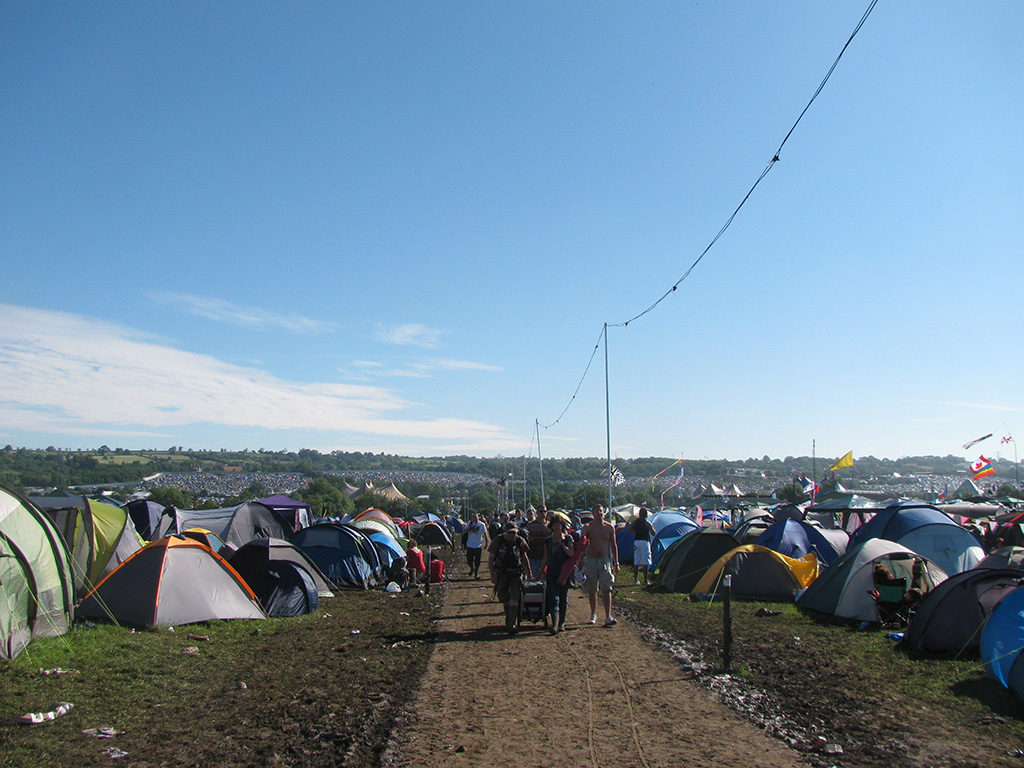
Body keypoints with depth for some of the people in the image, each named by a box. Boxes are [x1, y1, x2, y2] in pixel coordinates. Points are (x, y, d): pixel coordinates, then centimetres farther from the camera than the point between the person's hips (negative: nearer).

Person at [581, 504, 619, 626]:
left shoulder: (609, 527, 4)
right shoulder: (588, 527, -3)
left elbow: (613, 546, 11)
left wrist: (616, 563, 8)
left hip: (604, 560, 1)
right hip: (591, 560, -1)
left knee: (606, 590, -10)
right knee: (592, 591, 7)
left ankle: (608, 617, -11)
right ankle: (593, 615, 22)